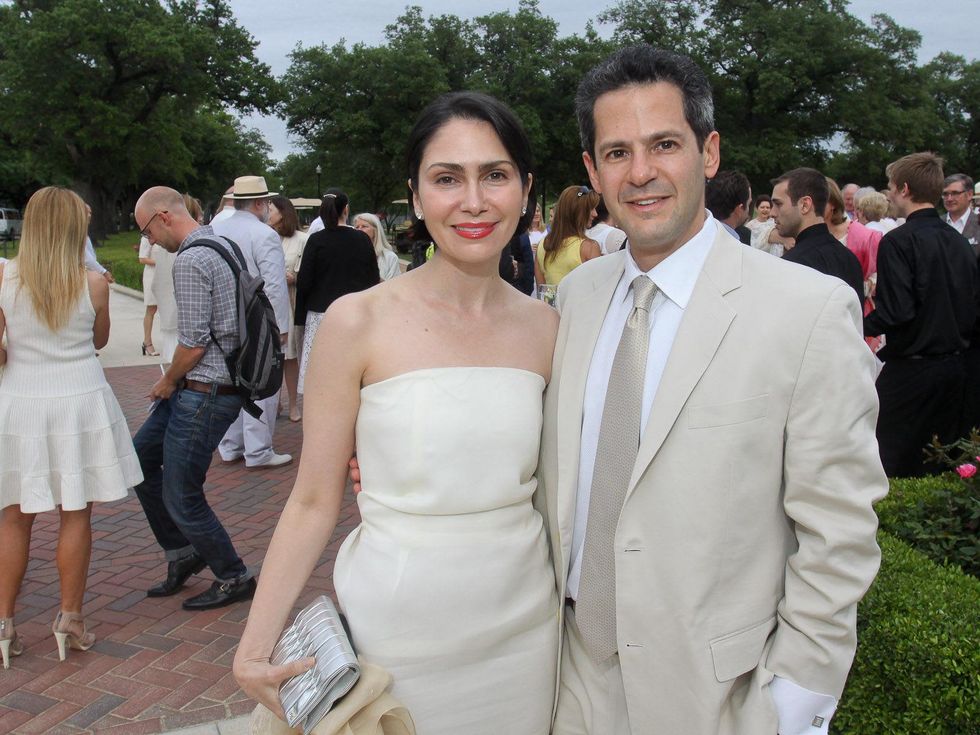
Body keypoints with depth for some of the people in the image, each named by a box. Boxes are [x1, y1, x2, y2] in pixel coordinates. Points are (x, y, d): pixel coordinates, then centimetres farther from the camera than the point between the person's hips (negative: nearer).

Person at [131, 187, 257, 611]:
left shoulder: (190, 261, -18)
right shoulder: (221, 246, 12)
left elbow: (194, 340, -22)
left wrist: (168, 381, -3)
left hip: (204, 394, -10)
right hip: (196, 390, 10)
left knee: (181, 497, 2)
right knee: (140, 456, 20)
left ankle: (234, 578, 19)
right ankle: (183, 553, 30)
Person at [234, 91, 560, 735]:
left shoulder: (545, 328, -2)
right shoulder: (358, 323, -11)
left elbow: (552, 484, 7)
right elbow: (314, 502, -7)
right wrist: (256, 646, -11)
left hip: (521, 626, 3)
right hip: (396, 626, -3)